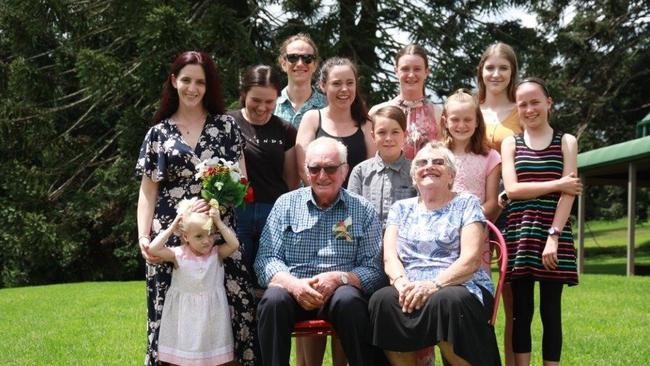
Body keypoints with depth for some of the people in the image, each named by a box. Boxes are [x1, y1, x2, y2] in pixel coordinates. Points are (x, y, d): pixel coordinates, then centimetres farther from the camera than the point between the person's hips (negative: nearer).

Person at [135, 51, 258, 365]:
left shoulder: (225, 125, 10)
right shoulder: (159, 133, 11)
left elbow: (241, 179, 7)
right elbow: (147, 192, 8)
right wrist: (144, 237, -6)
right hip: (172, 236, 0)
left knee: (230, 310, -8)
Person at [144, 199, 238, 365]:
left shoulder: (217, 253, -5)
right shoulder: (178, 255, -8)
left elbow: (234, 244, -21)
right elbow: (152, 249, -18)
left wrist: (219, 222, -19)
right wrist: (172, 227, -15)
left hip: (211, 312, 1)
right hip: (185, 313, 0)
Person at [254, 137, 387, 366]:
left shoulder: (363, 210, 10)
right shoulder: (286, 204, 12)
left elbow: (373, 269, 3)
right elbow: (266, 259, 6)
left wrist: (339, 278, -17)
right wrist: (293, 284, -15)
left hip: (342, 291, 0)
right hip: (293, 290, 1)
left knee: (348, 300, -33)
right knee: (274, 300, -31)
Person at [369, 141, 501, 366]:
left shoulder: (467, 204, 9)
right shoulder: (401, 208, 20)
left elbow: (471, 259, -4)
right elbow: (390, 256, 8)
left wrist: (434, 284, -19)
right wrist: (402, 283, -15)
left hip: (460, 288, -2)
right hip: (410, 291, 3)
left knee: (446, 300, -37)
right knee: (382, 300, -30)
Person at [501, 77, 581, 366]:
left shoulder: (566, 142, 7)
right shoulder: (510, 143, 10)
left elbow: (568, 193, -3)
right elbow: (512, 189, -4)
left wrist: (553, 236, -13)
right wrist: (556, 184, -10)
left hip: (555, 234, -1)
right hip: (519, 234, 1)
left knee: (551, 311, 2)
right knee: (521, 311, 3)